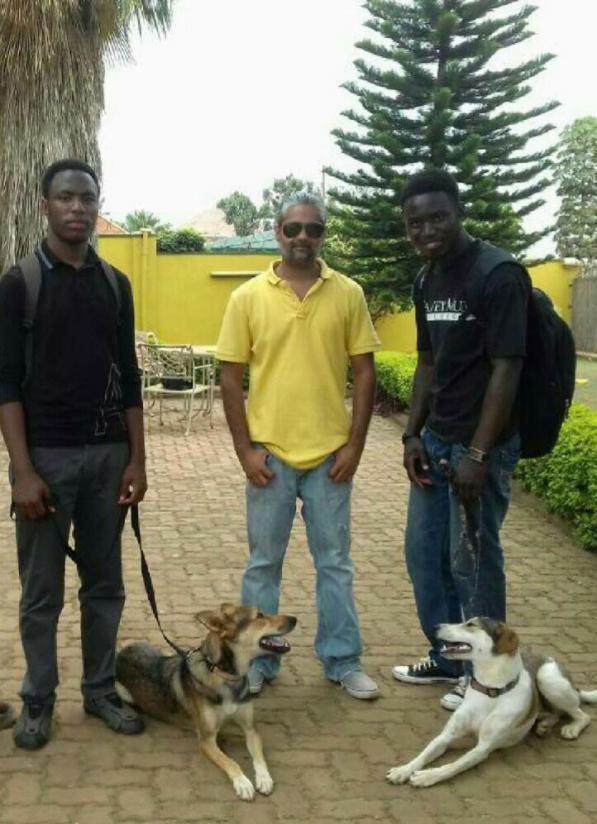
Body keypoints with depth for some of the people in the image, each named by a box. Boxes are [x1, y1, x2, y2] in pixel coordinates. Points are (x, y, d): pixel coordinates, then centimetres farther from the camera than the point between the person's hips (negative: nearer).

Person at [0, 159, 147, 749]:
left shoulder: (115, 284, 7)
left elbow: (128, 378, 9)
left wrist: (137, 458, 4)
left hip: (107, 454, 4)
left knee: (104, 584, 11)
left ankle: (100, 690, 26)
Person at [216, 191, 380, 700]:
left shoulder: (348, 294, 0)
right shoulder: (248, 297, -2)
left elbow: (364, 372, 2)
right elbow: (231, 377, 0)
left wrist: (355, 444, -4)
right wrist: (244, 449, -6)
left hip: (330, 452, 1)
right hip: (269, 452, 0)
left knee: (335, 561, 11)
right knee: (264, 562, 10)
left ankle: (342, 660, 23)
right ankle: (258, 660, 24)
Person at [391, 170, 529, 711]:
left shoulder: (498, 274, -16)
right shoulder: (427, 280, 9)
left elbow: (507, 369, -19)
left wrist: (478, 454, -22)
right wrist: (413, 435, 8)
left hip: (482, 443, -8)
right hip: (436, 438, 8)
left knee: (472, 559, 1)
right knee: (423, 551, 15)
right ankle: (447, 659, 32)